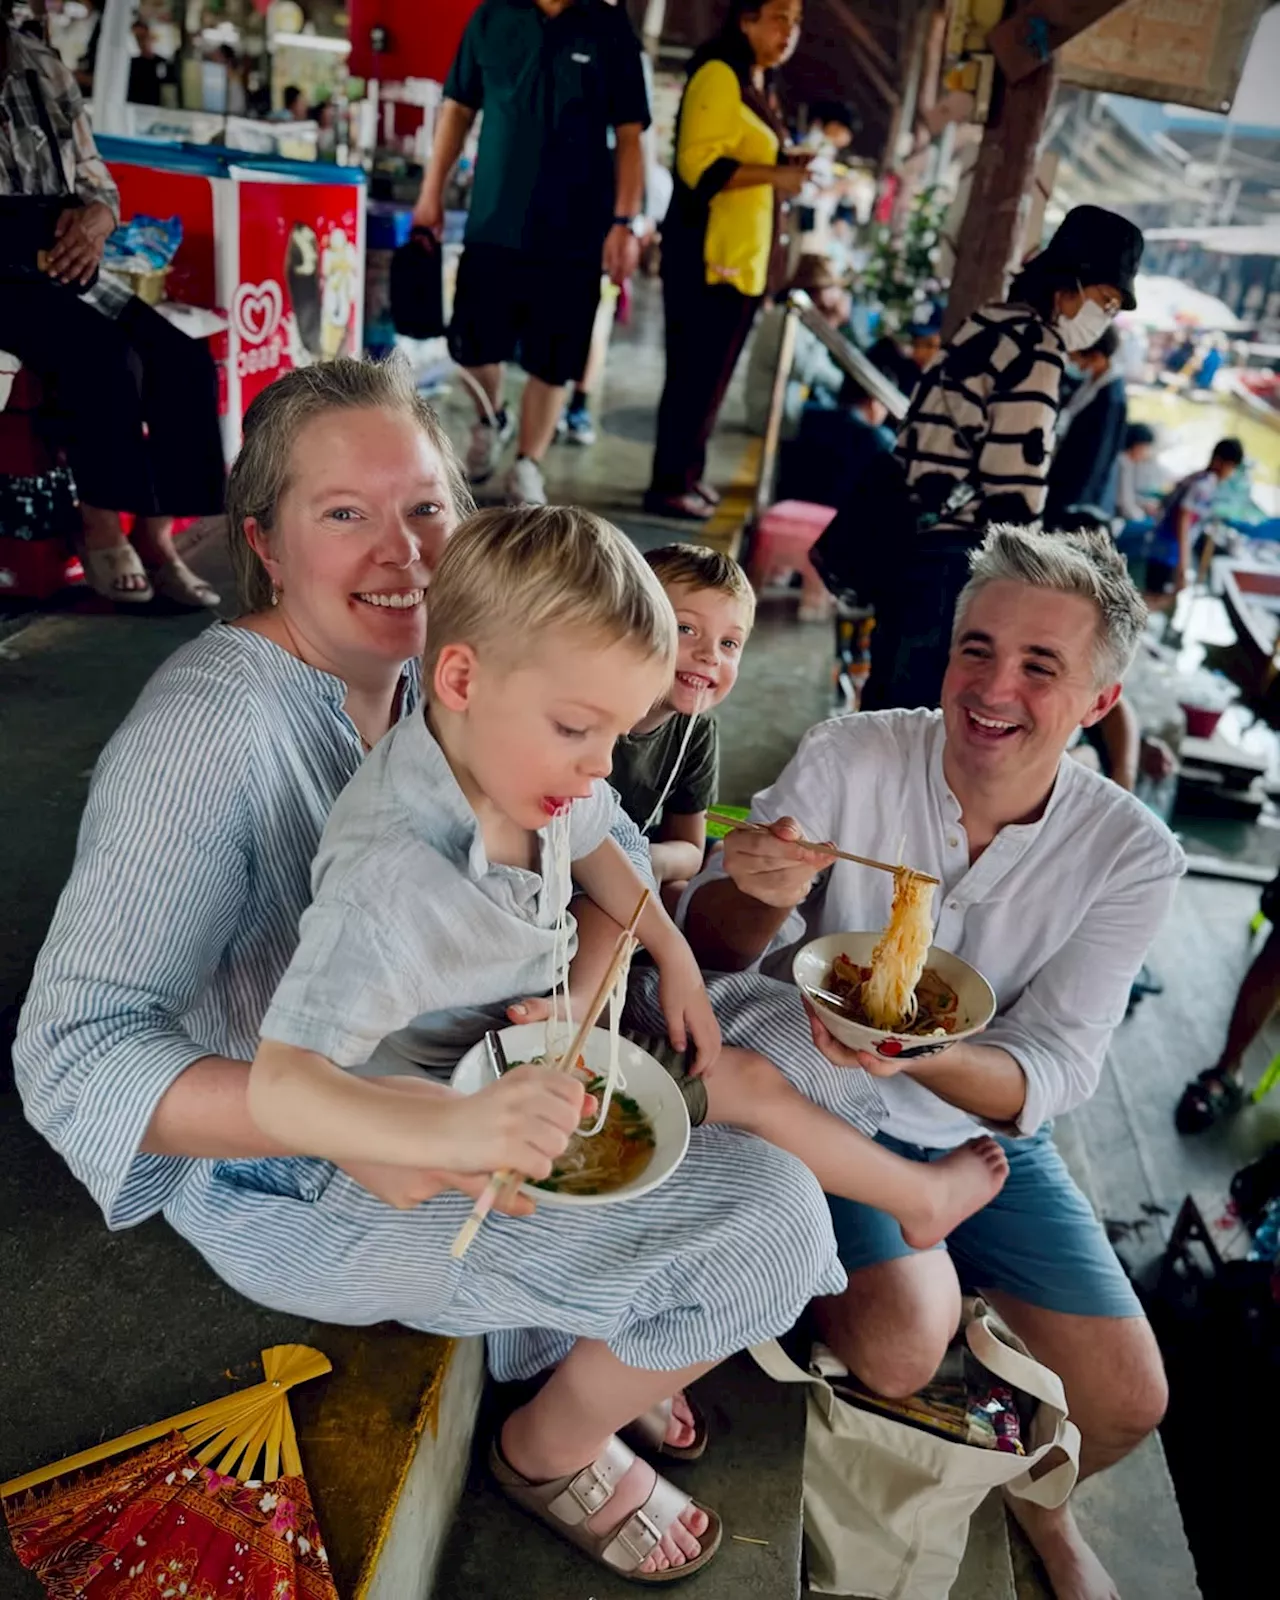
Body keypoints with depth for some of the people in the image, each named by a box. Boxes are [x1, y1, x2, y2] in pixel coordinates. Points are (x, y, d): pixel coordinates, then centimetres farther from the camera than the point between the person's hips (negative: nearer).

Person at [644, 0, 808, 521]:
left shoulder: (758, 86, 19)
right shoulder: (719, 75, -9)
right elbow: (698, 165, -19)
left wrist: (788, 170, 11)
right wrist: (774, 175, -22)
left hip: (743, 257, 10)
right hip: (708, 254, -10)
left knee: (710, 374, 12)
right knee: (694, 373, -7)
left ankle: (687, 474, 20)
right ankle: (669, 483, 0)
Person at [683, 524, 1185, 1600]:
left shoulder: (1132, 856, -14)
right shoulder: (849, 759, -19)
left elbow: (1052, 1074, -18)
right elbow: (714, 943, -14)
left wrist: (922, 1059, -40)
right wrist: (763, 898, -38)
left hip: (988, 1139, 3)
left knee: (1124, 1400, 0)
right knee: (902, 1349, -24)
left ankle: (1034, 1501, 39)